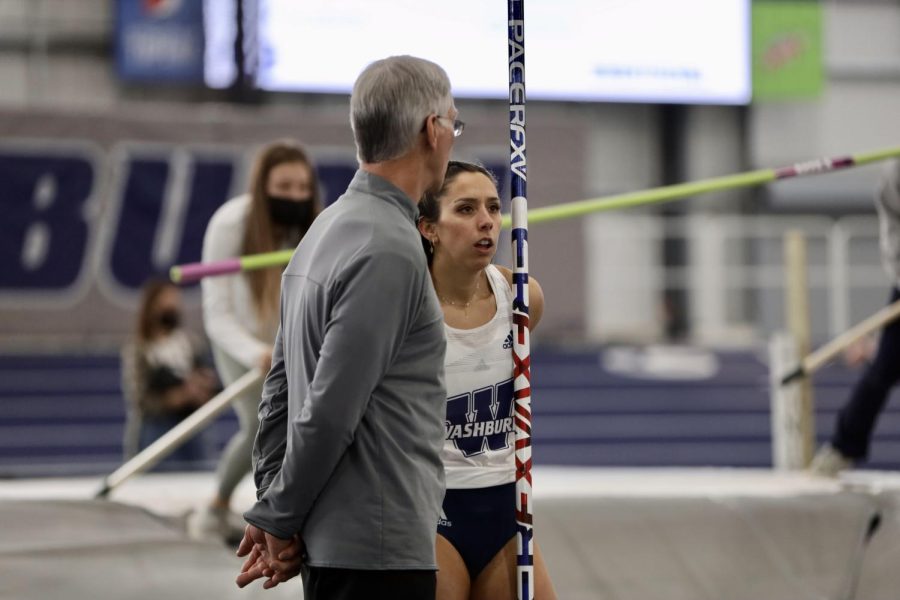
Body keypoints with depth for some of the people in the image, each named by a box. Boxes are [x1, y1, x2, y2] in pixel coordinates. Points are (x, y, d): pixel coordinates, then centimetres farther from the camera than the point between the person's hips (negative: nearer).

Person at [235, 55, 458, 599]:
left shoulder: (327, 229, 14)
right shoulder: (389, 249, -17)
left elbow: (282, 384, 18)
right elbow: (331, 408, -19)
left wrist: (276, 514, 15)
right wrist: (280, 518, -7)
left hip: (334, 544, 10)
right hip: (379, 551, -10)